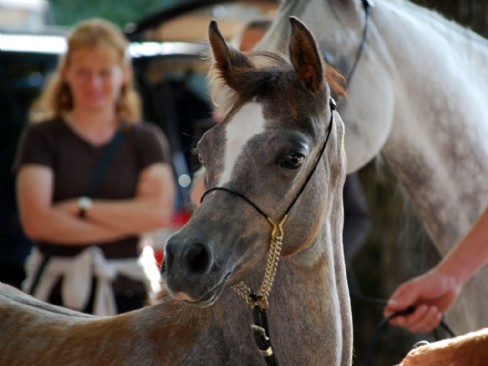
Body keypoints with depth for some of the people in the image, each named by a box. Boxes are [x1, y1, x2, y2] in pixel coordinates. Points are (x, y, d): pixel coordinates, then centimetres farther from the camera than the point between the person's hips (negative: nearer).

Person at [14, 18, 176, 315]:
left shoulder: (146, 140, 10)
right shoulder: (43, 137, 3)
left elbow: (160, 211, -6)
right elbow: (36, 221, -10)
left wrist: (81, 208, -9)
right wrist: (129, 218, -8)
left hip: (125, 293, 1)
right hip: (58, 295, -1)